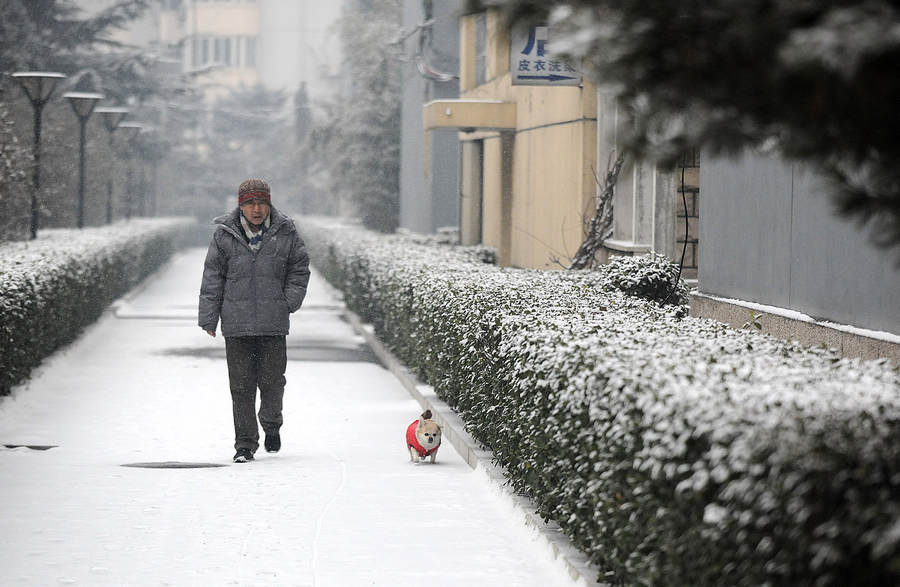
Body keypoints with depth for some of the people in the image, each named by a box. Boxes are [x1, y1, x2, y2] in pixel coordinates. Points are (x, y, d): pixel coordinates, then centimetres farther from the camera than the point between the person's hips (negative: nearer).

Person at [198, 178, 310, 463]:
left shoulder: (285, 233, 2)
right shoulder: (224, 235, 1)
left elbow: (299, 268, 13)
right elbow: (213, 277, 4)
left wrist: (290, 300, -1)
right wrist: (208, 318, 2)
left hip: (274, 323, 0)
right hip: (236, 324, 0)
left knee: (272, 380, 2)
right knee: (241, 385, 0)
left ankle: (271, 424, 31)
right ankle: (245, 444, 9)